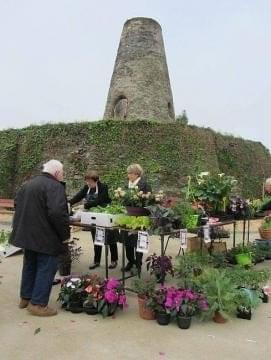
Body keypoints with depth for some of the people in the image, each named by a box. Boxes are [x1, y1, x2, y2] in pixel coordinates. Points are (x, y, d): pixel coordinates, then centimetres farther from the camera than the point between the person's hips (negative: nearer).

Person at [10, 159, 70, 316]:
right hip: (45, 238, -9)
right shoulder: (55, 186, -17)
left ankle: (25, 297, 33)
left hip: (26, 234, 9)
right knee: (46, 268, 3)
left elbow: (18, 206, 20)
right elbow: (57, 213, -28)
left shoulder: (27, 184, 12)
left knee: (30, 265, 21)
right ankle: (38, 304, 8)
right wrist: (65, 234, -17)